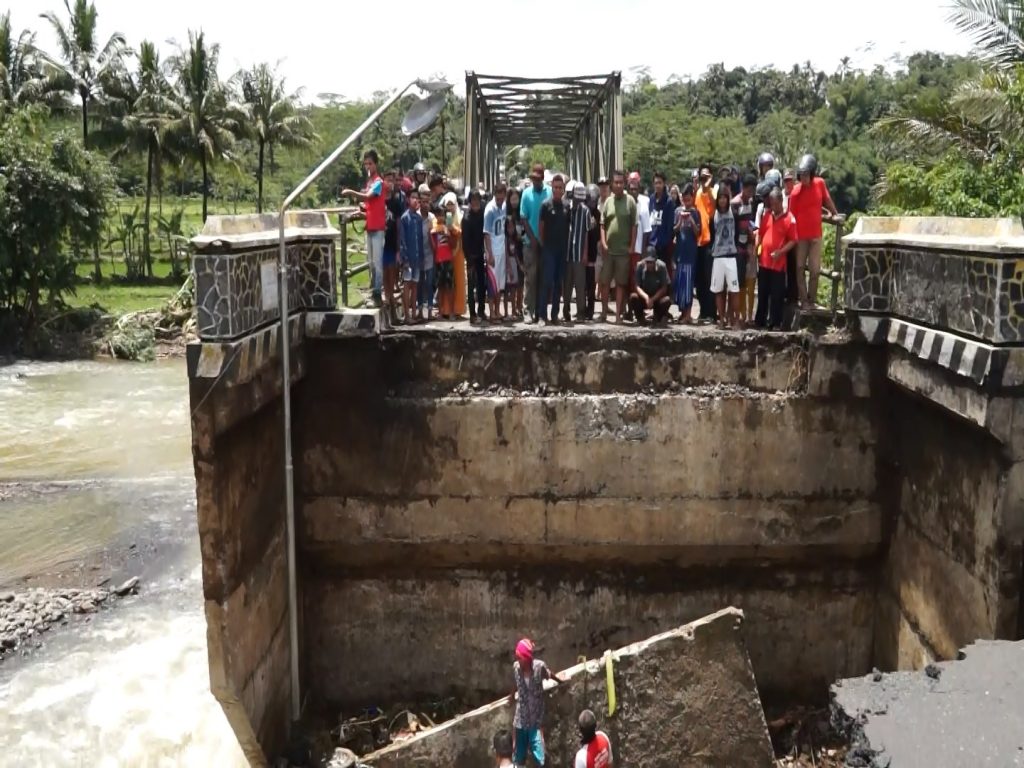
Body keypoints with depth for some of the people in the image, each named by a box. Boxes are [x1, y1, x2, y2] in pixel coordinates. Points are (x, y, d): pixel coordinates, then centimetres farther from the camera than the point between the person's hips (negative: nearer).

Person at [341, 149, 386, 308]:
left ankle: (377, 293, -8)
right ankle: (372, 291, 21)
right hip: (370, 226, 9)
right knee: (370, 261, 13)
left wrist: (352, 192, -36)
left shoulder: (378, 182, -10)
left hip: (377, 227, -9)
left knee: (377, 262, -9)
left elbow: (368, 196, -26)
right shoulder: (369, 180, 17)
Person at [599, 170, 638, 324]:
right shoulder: (608, 201, 8)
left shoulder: (630, 201, 0)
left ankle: (618, 314, 10)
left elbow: (634, 226, -1)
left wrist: (632, 246, -6)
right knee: (604, 281, 6)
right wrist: (603, 243, -3)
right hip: (608, 249, 2)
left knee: (621, 283, 4)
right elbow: (602, 225, 8)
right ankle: (604, 311, 19)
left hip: (624, 249, -2)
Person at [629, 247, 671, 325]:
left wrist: (652, 299, -25)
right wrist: (646, 297, -33)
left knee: (667, 300, -32)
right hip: (643, 297, 0)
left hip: (657, 297, 0)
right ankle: (640, 317, -1)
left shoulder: (661, 266, -15)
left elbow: (664, 288, -12)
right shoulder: (640, 266, -14)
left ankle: (658, 317, 3)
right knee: (633, 297, -32)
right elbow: (637, 286, -15)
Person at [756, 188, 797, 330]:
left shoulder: (789, 218, -6)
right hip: (764, 261, 5)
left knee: (777, 295, 1)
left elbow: (793, 241, -8)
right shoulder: (767, 216, 9)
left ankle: (775, 323, 9)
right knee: (762, 293, 12)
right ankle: (760, 321, 21)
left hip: (778, 264, -5)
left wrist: (780, 252, -19)